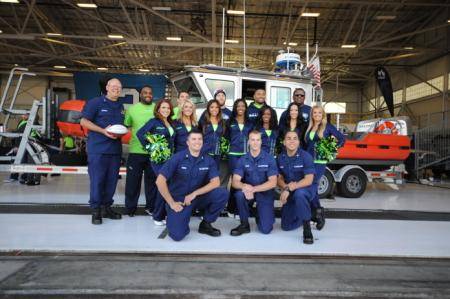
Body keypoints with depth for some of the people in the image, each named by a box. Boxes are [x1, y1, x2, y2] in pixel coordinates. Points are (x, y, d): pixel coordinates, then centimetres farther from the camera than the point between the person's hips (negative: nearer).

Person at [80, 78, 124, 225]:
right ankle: (95, 210, 6)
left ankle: (107, 207, 20)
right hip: (98, 148, -6)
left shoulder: (121, 107, 17)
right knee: (97, 180, -4)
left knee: (112, 180, 8)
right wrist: (103, 131, -16)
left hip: (115, 149, 6)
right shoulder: (95, 102, -2)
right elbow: (84, 121, -6)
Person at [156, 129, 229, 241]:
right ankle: (175, 220, 15)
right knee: (177, 234, -23)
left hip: (198, 197, 3)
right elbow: (160, 181, -14)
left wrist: (194, 194, -20)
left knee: (222, 193, -23)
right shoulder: (178, 158, -11)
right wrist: (172, 203, -15)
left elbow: (215, 183, -12)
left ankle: (206, 224, 0)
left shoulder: (208, 160, -2)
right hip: (179, 200, -3)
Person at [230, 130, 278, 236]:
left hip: (265, 193, -2)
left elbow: (273, 183, -17)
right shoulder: (243, 160, -5)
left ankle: (265, 214, 22)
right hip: (249, 192, 2)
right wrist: (244, 186, -37)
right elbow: (235, 182, -13)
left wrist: (253, 189, -30)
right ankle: (244, 224, -10)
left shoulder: (269, 159, -10)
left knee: (266, 229, -15)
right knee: (239, 194, -34)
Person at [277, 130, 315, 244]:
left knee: (299, 193, -42)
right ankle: (309, 214, 31)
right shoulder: (280, 158, -3)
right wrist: (285, 187, -20)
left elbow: (308, 180, -23)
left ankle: (307, 230, -26)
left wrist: (290, 188, -33)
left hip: (305, 189, -5)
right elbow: (279, 178, 2)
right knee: (286, 226, 4)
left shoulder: (306, 156, -18)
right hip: (289, 194, 5)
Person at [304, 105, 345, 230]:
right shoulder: (309, 128, 14)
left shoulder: (328, 126, 1)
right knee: (313, 187, 6)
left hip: (320, 162, -5)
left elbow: (342, 138, 3)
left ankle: (317, 211, -2)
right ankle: (317, 212, 17)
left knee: (310, 185, -16)